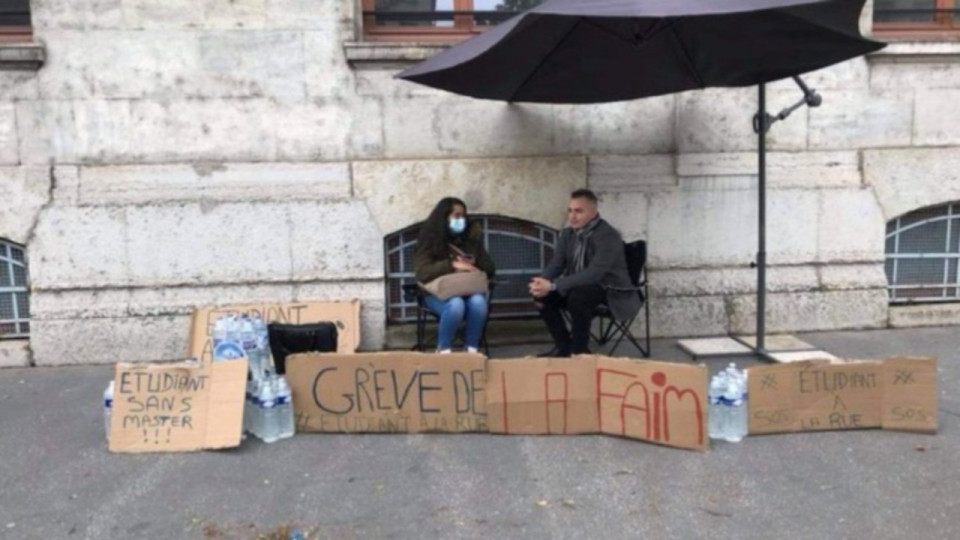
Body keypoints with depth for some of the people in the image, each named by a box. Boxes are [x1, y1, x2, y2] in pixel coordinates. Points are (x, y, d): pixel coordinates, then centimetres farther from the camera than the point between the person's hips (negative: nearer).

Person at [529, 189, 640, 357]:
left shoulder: (608, 236, -23)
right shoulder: (568, 234, 1)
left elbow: (594, 273, -34)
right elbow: (556, 264, 1)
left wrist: (553, 285, -40)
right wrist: (542, 283, -24)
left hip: (609, 289, -7)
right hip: (578, 286, 8)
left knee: (577, 295, -35)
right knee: (543, 295, -12)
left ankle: (580, 349, -14)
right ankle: (563, 346, 3)